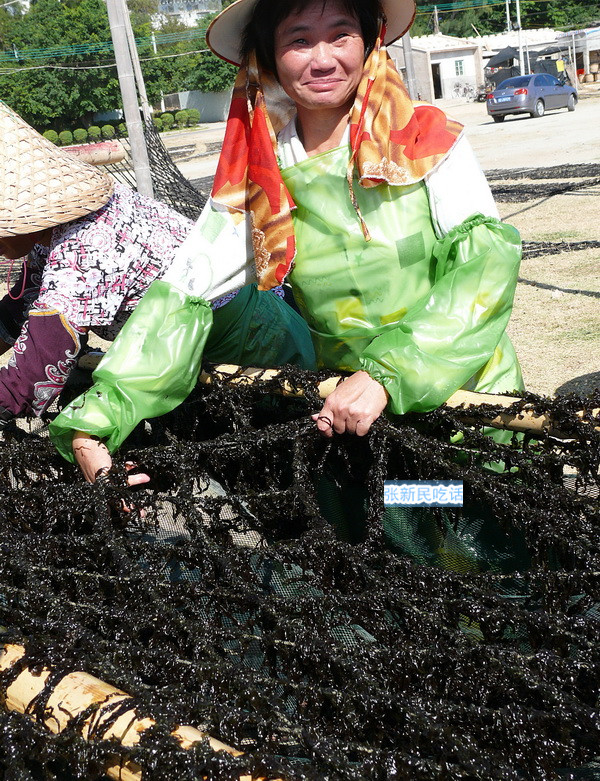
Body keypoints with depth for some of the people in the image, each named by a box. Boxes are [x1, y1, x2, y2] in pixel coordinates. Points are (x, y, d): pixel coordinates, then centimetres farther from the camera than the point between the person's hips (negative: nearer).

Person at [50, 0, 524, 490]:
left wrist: (387, 374, -28)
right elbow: (181, 296, -6)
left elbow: (489, 258, -15)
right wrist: (90, 429, -17)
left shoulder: (429, 141, -7)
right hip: (344, 411, 2)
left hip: (470, 400, -1)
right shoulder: (257, 183, -2)